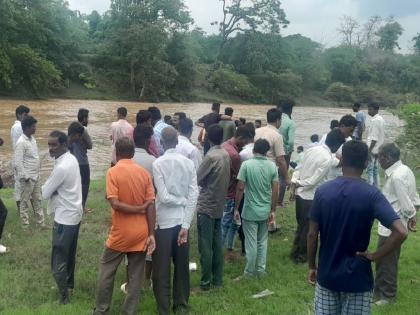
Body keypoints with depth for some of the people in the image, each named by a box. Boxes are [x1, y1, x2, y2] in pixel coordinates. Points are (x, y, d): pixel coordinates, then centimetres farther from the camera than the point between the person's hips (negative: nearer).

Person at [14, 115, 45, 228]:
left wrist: (38, 166, 13)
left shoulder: (32, 138, 6)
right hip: (27, 178, -8)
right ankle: (26, 225, 17)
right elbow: (18, 163, -21)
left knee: (38, 200, 16)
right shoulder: (21, 142, -20)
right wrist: (25, 177, -20)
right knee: (25, 202, 6)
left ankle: (41, 222, 26)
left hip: (36, 176, 8)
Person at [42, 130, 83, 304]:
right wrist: (52, 185, -3)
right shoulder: (72, 158, 3)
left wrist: (47, 183, 1)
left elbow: (45, 193, -16)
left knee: (58, 262, 1)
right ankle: (69, 284, 41)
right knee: (70, 255, 25)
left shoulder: (61, 167, -26)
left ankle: (64, 297, 11)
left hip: (64, 218, -10)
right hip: (75, 214, 10)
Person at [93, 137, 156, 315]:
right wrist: (151, 234, -3)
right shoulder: (144, 173, 0)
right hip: (141, 233, 3)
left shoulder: (113, 172, -10)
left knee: (107, 271, 16)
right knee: (135, 276, 10)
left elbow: (115, 203, -19)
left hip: (121, 233, -3)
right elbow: (151, 205, -4)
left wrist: (137, 209, -9)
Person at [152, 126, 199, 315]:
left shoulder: (158, 164, -11)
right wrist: (185, 225, -6)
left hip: (164, 222, -4)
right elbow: (194, 195, -6)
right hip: (182, 220, 4)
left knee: (161, 269, 7)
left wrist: (181, 201, 1)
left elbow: (163, 197, -17)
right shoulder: (189, 163, 0)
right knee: (182, 266, 17)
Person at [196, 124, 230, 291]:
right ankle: (217, 279, 22)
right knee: (217, 244, 14)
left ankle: (205, 282, 7)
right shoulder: (226, 154, 3)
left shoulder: (210, 156, -19)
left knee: (205, 246, 0)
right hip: (219, 205, 7)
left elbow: (197, 179, -11)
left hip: (206, 206, -7)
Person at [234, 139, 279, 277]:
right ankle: (261, 270, 25)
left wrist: (236, 208, -3)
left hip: (250, 211, -3)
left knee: (251, 242, 6)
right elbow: (275, 190, -2)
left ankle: (249, 271, 17)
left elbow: (240, 188, -13)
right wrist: (273, 210, 6)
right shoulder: (272, 166, -3)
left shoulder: (246, 164, -12)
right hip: (265, 211, 3)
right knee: (262, 241, 17)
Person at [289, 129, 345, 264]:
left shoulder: (312, 150, 4)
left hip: (300, 194, 8)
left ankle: (295, 252, 34)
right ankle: (300, 255, 24)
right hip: (311, 198, -8)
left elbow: (298, 169, 5)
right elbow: (313, 181, -20)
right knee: (308, 229, 11)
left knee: (301, 225, 22)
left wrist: (293, 186, 2)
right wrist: (298, 184, -5)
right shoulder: (328, 159, -20)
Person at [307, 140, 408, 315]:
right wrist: (375, 256, -12)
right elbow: (401, 232, -24)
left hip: (326, 275, 2)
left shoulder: (323, 191, -7)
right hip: (357, 279, -2)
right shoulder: (372, 194, -14)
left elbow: (312, 235, -4)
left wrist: (312, 266, 8)